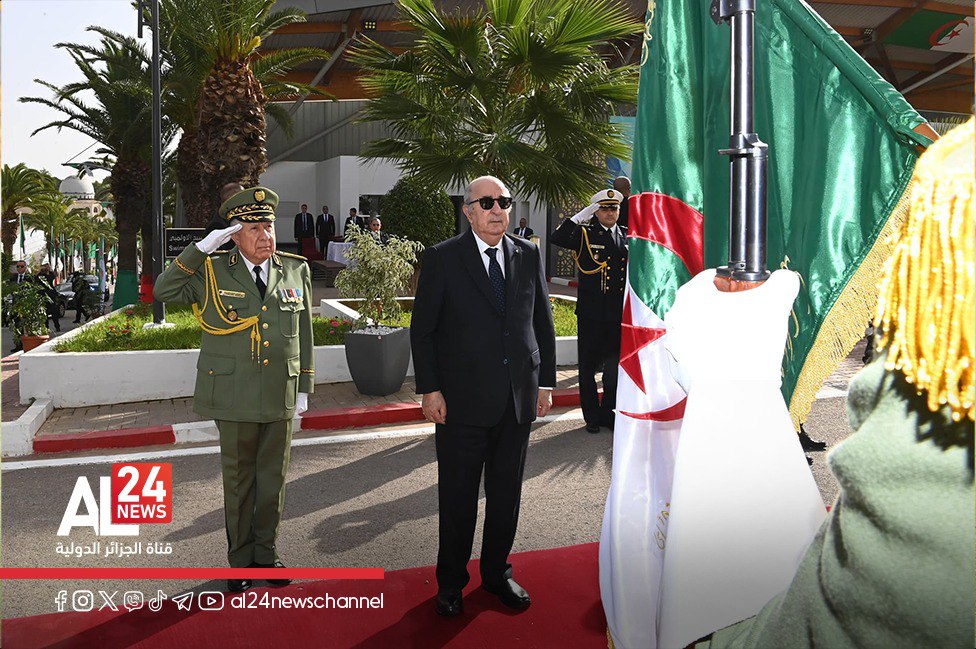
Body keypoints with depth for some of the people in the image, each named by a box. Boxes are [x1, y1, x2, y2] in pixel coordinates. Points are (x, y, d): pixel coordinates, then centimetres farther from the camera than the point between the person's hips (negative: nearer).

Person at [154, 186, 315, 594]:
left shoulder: (295, 271, 2)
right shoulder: (213, 272, -2)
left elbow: (303, 334, 7)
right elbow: (164, 291, -12)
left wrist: (304, 389, 6)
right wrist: (202, 248, -18)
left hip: (281, 395, 2)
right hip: (235, 396, -2)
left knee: (274, 479, 13)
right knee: (238, 481, 11)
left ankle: (266, 553, 31)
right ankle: (240, 560, 29)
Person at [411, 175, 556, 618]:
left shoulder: (528, 256, 6)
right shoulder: (442, 259, -4)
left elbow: (542, 322, 11)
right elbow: (422, 329, -4)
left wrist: (545, 381, 8)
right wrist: (429, 390, -9)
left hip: (518, 399, 4)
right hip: (462, 400, -3)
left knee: (506, 493, 15)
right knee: (457, 497, 9)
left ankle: (497, 572, 35)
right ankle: (450, 582, 28)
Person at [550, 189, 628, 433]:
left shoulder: (627, 236, 11)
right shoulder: (584, 234, -1)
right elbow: (557, 238, -18)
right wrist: (579, 218, -19)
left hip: (619, 314, 3)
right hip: (591, 314, -3)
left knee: (615, 367, 11)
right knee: (588, 367, 6)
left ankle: (607, 413, 26)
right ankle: (592, 417, 19)